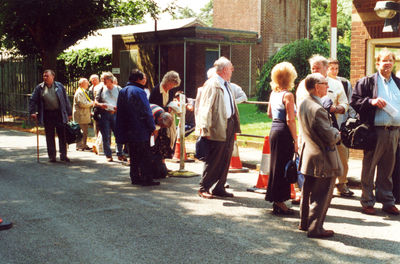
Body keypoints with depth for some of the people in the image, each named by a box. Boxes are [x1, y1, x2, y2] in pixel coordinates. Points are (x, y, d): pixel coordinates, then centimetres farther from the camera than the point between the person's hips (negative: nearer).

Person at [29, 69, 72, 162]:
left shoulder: (59, 86, 5)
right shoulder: (39, 88, 6)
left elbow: (66, 100, 7)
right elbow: (33, 100, 7)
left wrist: (69, 113, 5)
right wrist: (32, 112, -5)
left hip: (59, 114, -1)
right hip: (47, 115, 1)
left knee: (62, 135, 1)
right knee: (50, 136, 5)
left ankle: (63, 155, 8)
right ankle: (52, 156, 14)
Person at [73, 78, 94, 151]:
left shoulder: (84, 92, 19)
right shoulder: (79, 92, -15)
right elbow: (82, 104, -24)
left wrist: (91, 102, 12)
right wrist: (91, 103, -13)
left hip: (85, 115, 11)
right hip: (81, 115, -11)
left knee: (85, 131, 14)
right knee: (81, 131, -7)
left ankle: (84, 145, 21)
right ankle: (80, 146, -3)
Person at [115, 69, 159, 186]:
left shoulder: (122, 91, 13)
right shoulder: (139, 91, -14)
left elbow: (120, 112, 17)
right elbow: (146, 111, -15)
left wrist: (120, 132, 20)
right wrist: (152, 127, -8)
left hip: (128, 131, 8)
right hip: (141, 130, -8)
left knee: (133, 155, 14)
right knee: (145, 156, -2)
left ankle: (135, 177, 17)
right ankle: (146, 179, 0)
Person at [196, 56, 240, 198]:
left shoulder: (226, 85, 15)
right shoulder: (212, 84, -12)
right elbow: (206, 108, -17)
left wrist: (235, 125, 14)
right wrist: (205, 129, -23)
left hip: (229, 126, 9)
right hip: (218, 128, -8)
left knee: (225, 160, 11)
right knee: (213, 160, -2)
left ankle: (219, 188, 21)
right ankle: (203, 188, 10)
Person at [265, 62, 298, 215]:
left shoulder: (273, 93, 9)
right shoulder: (288, 95, -14)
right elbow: (290, 120, -17)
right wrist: (295, 140, -15)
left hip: (274, 129, 8)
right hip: (284, 133, -8)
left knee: (275, 165, 14)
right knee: (283, 166, -1)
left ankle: (276, 201, 23)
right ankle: (279, 203, 6)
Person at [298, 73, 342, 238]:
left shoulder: (303, 104, 4)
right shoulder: (318, 109, -26)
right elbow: (330, 137, -24)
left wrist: (332, 132, 9)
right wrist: (337, 133, -2)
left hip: (308, 156, 9)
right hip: (323, 160, -9)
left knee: (307, 192, 18)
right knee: (322, 195, 1)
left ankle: (304, 223, 29)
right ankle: (315, 228, 7)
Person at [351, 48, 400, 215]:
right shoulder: (367, 82, 1)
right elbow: (354, 101, -3)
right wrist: (371, 101, -17)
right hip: (376, 131, -4)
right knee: (369, 168, 2)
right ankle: (367, 202, 13)